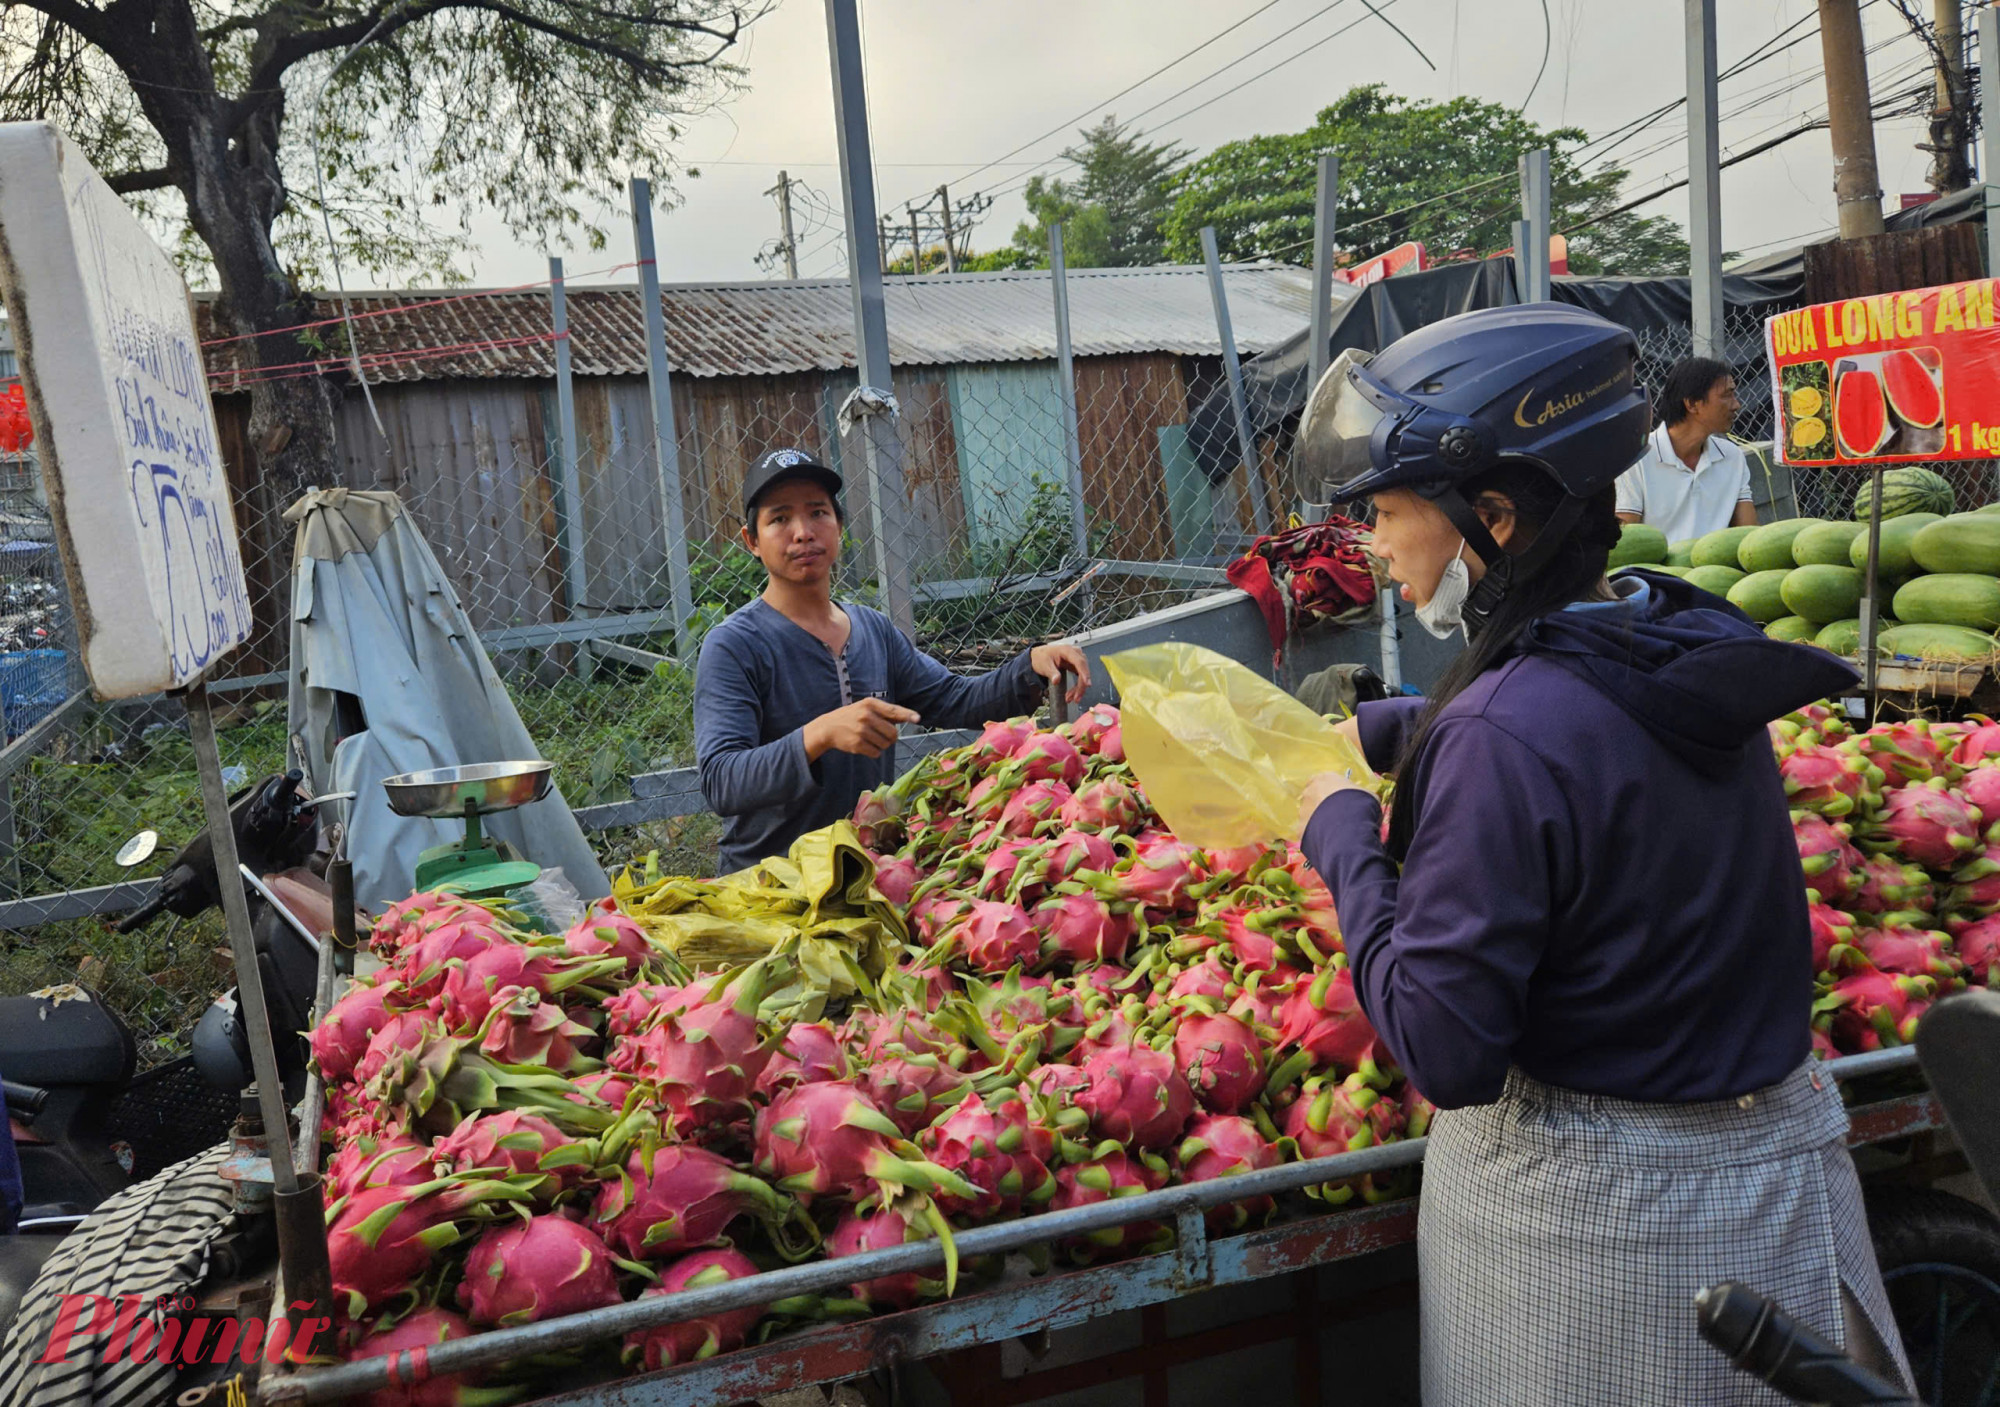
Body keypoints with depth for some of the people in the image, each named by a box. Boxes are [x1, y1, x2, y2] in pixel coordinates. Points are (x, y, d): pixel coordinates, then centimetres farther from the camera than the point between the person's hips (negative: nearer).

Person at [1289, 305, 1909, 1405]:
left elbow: (1442, 1052, -26)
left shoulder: (1498, 735, -28)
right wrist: (1372, 731, 20)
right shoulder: (1693, 643, -4)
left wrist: (1344, 837, -16)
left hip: (1591, 1219, -7)